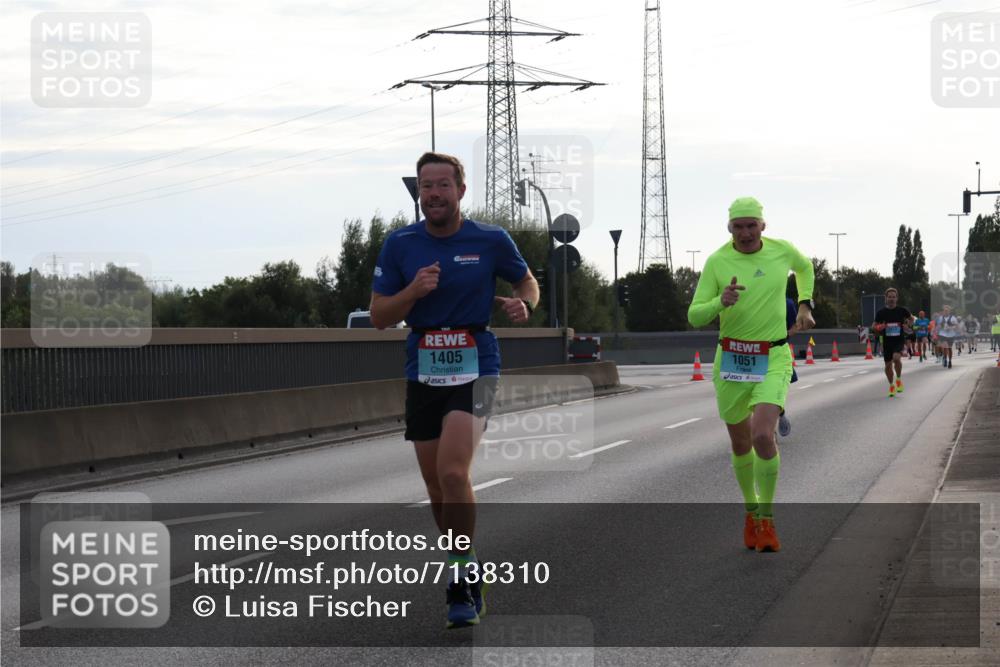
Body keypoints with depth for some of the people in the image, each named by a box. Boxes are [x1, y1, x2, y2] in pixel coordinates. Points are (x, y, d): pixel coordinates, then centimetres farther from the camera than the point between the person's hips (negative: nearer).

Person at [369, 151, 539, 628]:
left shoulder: (491, 241, -2)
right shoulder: (399, 245, 2)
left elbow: (527, 281, 15)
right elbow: (379, 316, 3)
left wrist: (523, 305, -8)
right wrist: (413, 291, -15)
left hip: (474, 369, -3)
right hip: (423, 372, 4)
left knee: (453, 472, -23)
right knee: (437, 488, 9)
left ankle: (461, 585, -12)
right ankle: (468, 575, 30)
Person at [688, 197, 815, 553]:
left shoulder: (782, 251, -1)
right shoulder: (716, 262, -7)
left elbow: (805, 266, 24)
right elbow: (695, 316, -9)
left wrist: (804, 305, 16)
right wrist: (721, 301, -27)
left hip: (773, 358, -1)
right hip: (731, 359, 1)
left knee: (763, 436, -20)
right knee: (740, 445, 11)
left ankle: (766, 519, -4)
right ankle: (750, 510, 35)